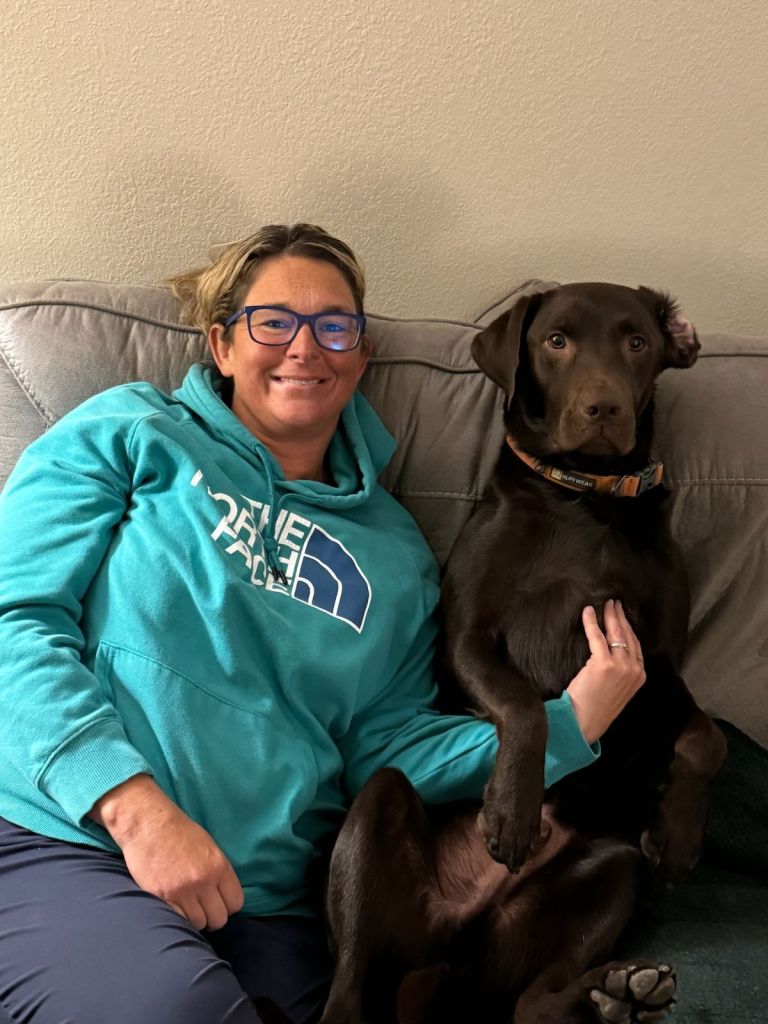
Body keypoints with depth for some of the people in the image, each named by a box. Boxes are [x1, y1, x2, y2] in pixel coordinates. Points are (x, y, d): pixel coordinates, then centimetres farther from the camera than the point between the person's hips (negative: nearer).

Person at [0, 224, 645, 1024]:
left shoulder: (392, 552, 16)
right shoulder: (132, 434, 6)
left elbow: (384, 746, 11)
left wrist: (567, 723, -3)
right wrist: (134, 803, -17)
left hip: (265, 900, 3)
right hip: (67, 834, -2)